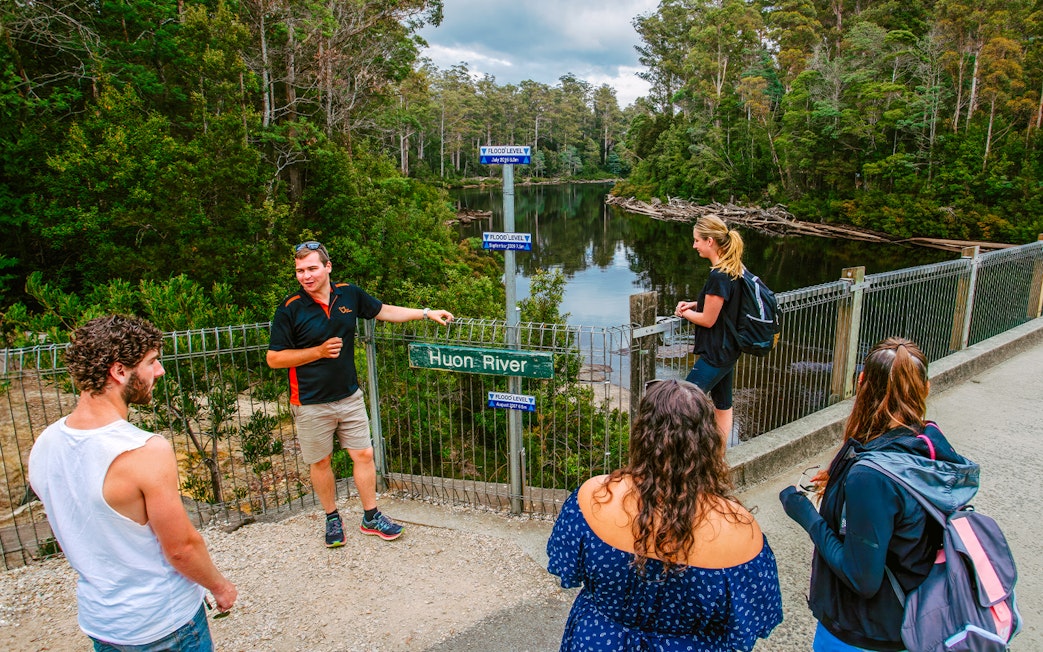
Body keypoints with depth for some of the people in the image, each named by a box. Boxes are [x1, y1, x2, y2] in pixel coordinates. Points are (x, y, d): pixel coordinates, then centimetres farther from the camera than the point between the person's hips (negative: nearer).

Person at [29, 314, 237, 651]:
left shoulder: (43, 445, -8)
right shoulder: (145, 452, -30)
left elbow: (71, 540, 6)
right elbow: (182, 548, -21)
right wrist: (220, 586, -3)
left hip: (97, 620, 6)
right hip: (163, 623, -6)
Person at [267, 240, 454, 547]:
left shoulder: (349, 295, -2)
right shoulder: (290, 309, -14)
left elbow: (384, 311, 14)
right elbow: (274, 358, -10)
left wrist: (426, 313, 14)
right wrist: (319, 351, -19)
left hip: (349, 396, 3)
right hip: (312, 404, -3)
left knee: (364, 454, 7)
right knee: (320, 462, 11)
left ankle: (371, 517, 24)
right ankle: (332, 518, 32)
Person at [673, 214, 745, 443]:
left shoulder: (719, 276, -24)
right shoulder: (734, 269, 6)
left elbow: (708, 319, -19)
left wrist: (683, 313, -1)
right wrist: (694, 304, 4)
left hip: (715, 354, -10)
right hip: (727, 350, 10)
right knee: (723, 406, 18)